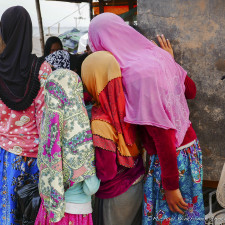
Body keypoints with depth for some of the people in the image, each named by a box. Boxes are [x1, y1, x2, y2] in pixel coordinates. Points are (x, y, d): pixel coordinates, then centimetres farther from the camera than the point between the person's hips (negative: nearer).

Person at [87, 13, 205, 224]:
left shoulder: (136, 75, -26)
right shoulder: (158, 54, -2)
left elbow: (161, 135, -24)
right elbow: (191, 90, 14)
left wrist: (171, 186, -17)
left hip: (170, 158, -8)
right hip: (189, 145, 8)